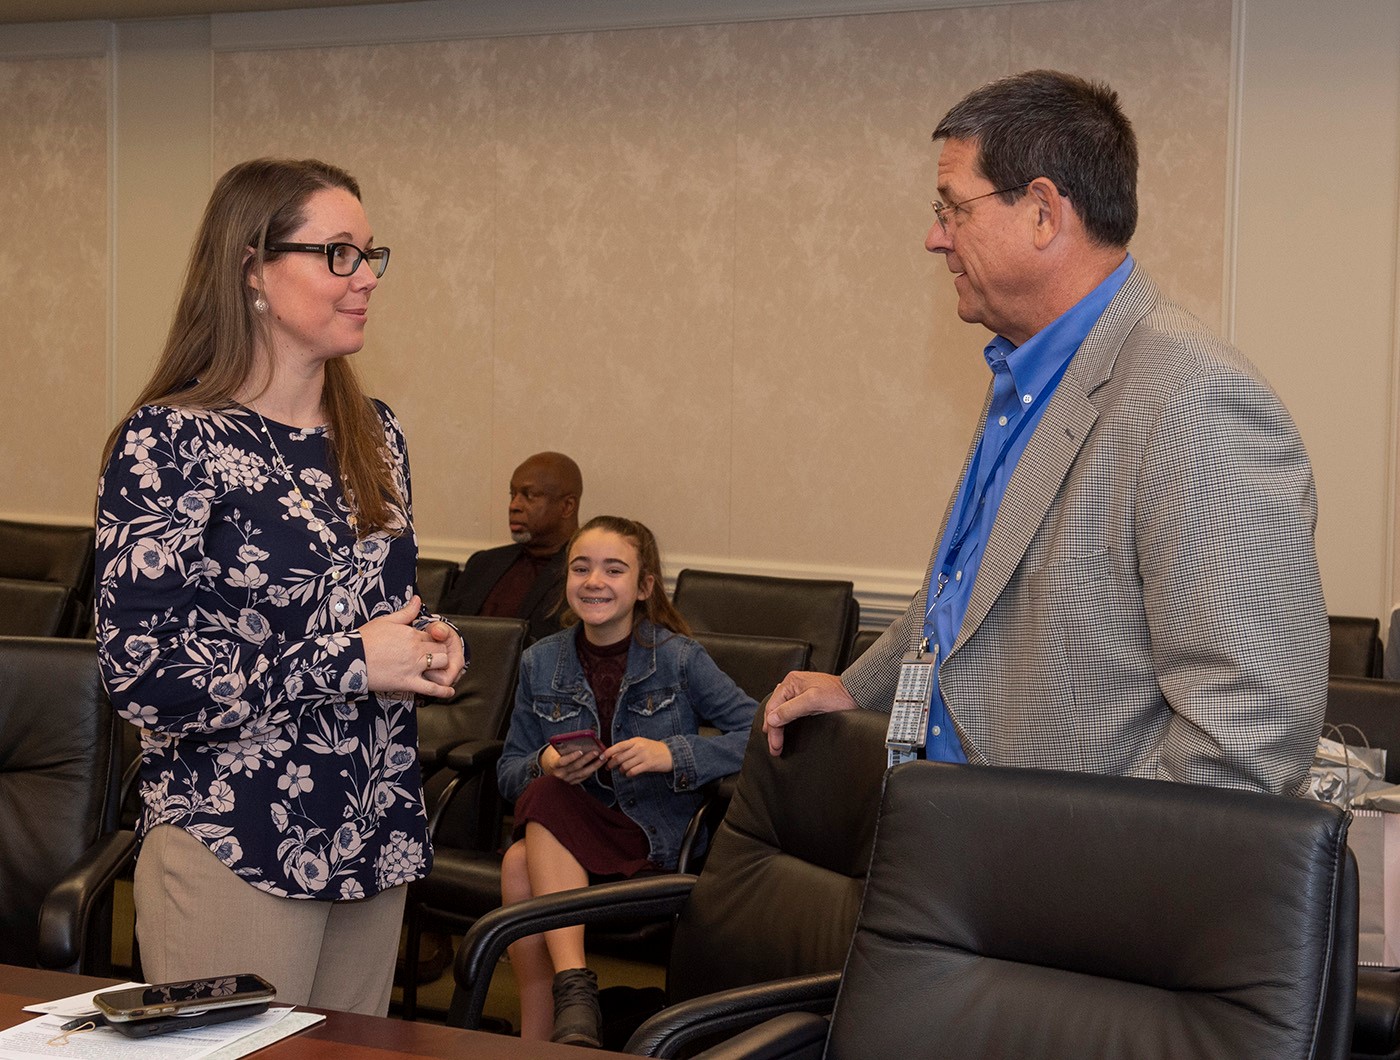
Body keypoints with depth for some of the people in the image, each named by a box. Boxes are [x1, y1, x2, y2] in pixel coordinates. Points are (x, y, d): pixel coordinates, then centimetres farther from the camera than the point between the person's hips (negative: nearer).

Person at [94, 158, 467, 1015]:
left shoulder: (374, 433, 9)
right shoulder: (172, 442, -13)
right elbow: (142, 674, -19)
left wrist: (428, 642, 0)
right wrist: (348, 661, -18)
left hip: (375, 837, 7)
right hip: (237, 848, -7)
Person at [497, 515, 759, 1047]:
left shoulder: (678, 658, -3)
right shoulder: (541, 663, 8)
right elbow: (509, 771, 13)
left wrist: (673, 754, -21)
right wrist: (545, 765, -11)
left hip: (653, 833, -4)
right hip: (568, 823, 4)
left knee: (523, 864, -30)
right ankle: (574, 996, -32)